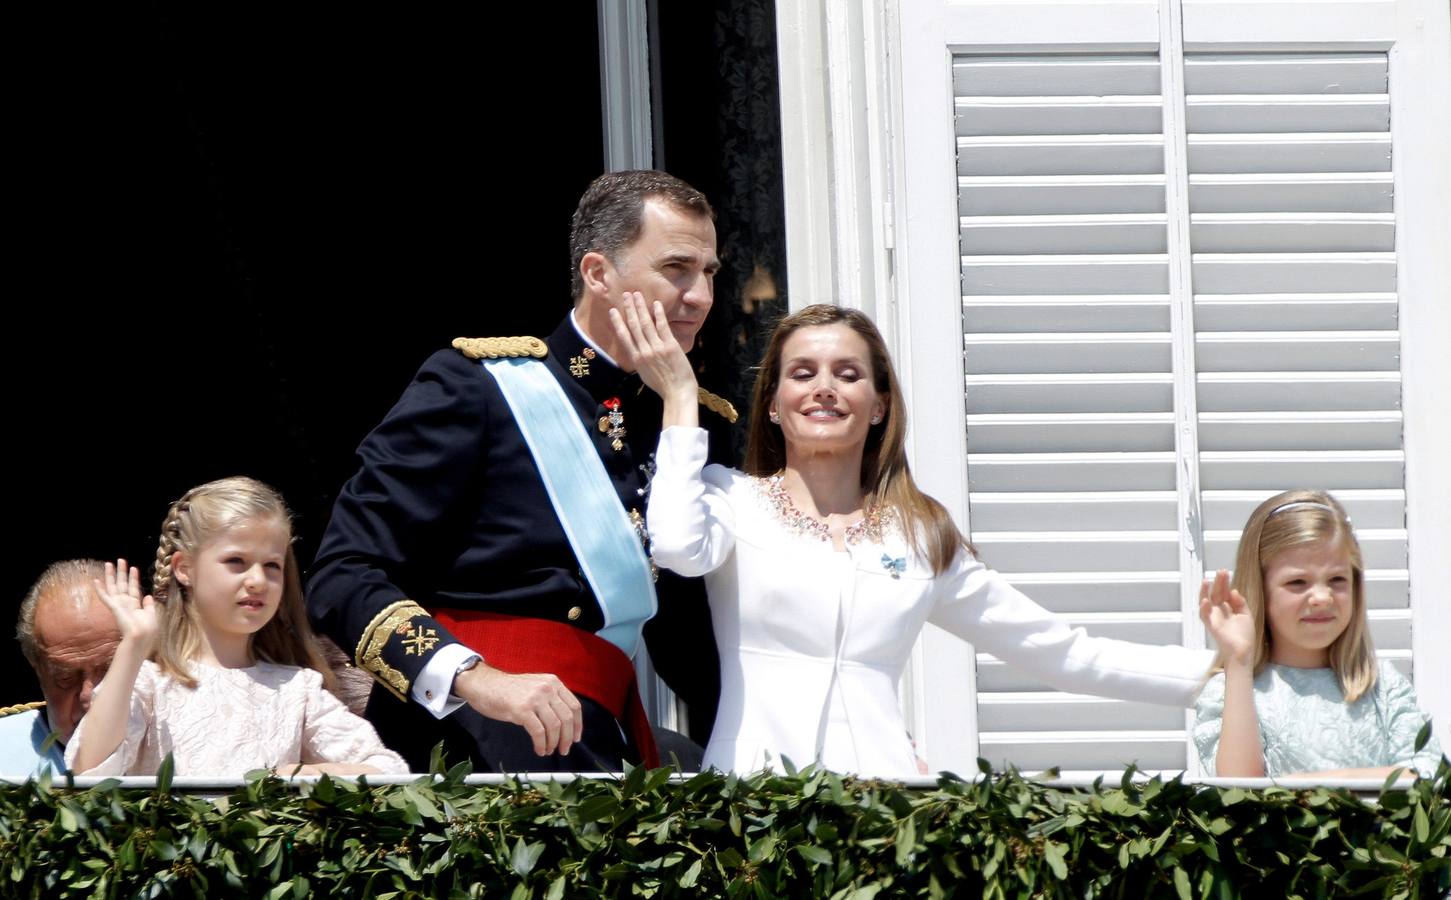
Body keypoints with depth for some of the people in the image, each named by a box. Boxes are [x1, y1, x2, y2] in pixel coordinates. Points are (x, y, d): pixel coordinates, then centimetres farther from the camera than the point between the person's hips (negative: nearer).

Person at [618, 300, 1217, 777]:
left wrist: (1213, 671, 17)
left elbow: (1060, 652, 22)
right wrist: (680, 399, -1)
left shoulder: (922, 536, 19)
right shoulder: (731, 500, 11)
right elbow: (680, 548, -13)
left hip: (880, 792, 3)